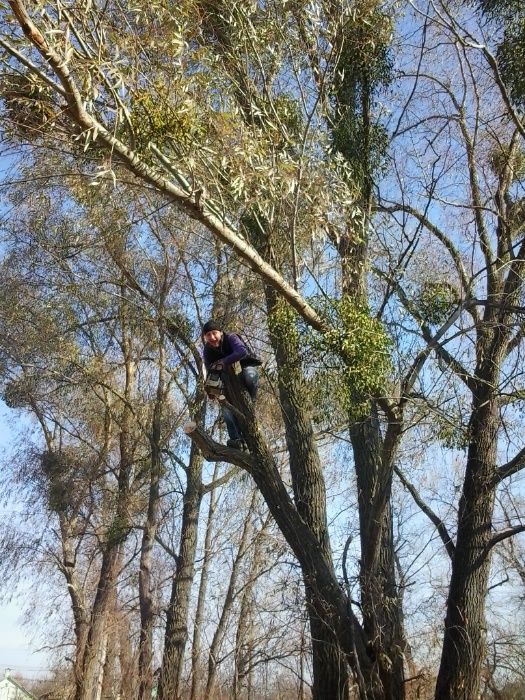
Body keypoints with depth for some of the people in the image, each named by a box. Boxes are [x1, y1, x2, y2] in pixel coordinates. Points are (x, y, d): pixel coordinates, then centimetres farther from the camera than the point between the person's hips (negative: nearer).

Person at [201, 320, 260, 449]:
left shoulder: (230, 338, -23)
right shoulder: (207, 352, -10)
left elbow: (242, 351, -42)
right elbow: (210, 372, -10)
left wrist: (223, 362, -48)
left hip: (244, 369, -4)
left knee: (250, 374, -40)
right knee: (226, 406, -16)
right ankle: (237, 439, -15)